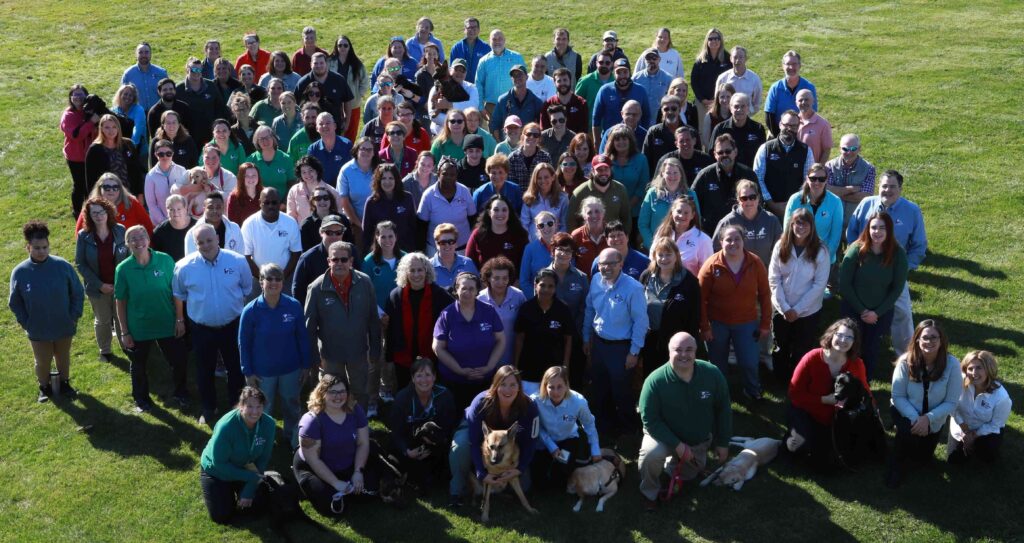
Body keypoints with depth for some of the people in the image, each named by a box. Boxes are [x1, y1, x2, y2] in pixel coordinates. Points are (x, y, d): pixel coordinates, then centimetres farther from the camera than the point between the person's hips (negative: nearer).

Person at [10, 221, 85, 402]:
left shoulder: (62, 266, -17)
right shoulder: (19, 272, -16)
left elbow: (78, 293, -5)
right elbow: (14, 302, -3)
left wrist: (74, 316, -7)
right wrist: (25, 323, -5)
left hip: (64, 326, 0)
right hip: (37, 330, 0)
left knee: (63, 359, 21)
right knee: (42, 362, 17)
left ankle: (64, 384, 45)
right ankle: (44, 388, 43)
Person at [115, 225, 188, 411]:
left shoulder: (165, 260, -12)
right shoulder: (123, 269, -12)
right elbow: (120, 302, -5)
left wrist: (180, 319, -4)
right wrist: (125, 332, -4)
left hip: (167, 324, 0)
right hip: (138, 328, 0)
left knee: (179, 360, 9)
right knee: (139, 366, 17)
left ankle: (181, 393, 36)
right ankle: (141, 399, 41)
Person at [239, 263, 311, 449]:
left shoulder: (294, 306, -12)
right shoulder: (250, 311, -15)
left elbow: (302, 338, -3)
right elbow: (244, 344, -7)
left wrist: (305, 365, 0)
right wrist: (248, 373, -5)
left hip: (291, 369, 1)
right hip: (263, 372, -1)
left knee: (291, 405, 20)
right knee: (264, 410, 16)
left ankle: (293, 438, 43)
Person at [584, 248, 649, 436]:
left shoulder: (633, 288, -23)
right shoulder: (596, 281, -5)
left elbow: (640, 322, -18)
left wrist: (634, 352, -15)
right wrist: (586, 338, 14)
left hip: (621, 347, -6)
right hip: (598, 343, 6)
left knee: (621, 392, 10)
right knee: (598, 390, 21)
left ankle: (627, 429, 34)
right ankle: (604, 426, 43)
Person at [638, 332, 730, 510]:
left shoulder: (712, 374, -20)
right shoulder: (655, 381, -29)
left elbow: (723, 409, -5)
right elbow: (650, 420, -24)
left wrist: (723, 443, -2)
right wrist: (677, 445, -29)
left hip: (700, 441, 4)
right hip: (666, 436, -4)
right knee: (651, 454, -34)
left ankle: (672, 462, 52)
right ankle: (650, 493, -4)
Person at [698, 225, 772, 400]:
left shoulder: (755, 263, -8)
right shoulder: (711, 266, -14)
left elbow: (764, 294, 0)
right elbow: (701, 298, -10)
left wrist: (765, 323, 0)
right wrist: (704, 327, -10)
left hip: (747, 323, 1)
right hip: (717, 324, -1)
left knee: (749, 362, 4)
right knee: (717, 363, 14)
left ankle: (753, 390, 35)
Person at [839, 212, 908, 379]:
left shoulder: (898, 254, -12)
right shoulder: (857, 250, -15)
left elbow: (897, 288, -5)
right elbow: (844, 284, -11)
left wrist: (877, 312, -10)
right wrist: (862, 310, -11)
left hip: (882, 313, 1)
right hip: (854, 310, -1)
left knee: (871, 351, 9)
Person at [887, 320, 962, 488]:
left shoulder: (952, 364, -21)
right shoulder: (906, 361, -22)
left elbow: (951, 403, -16)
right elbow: (898, 396, -14)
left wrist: (928, 418, -28)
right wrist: (915, 418, -27)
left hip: (934, 420, 2)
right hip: (906, 412, -2)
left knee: (923, 458, 8)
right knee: (908, 432, -34)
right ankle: (896, 467, -5)